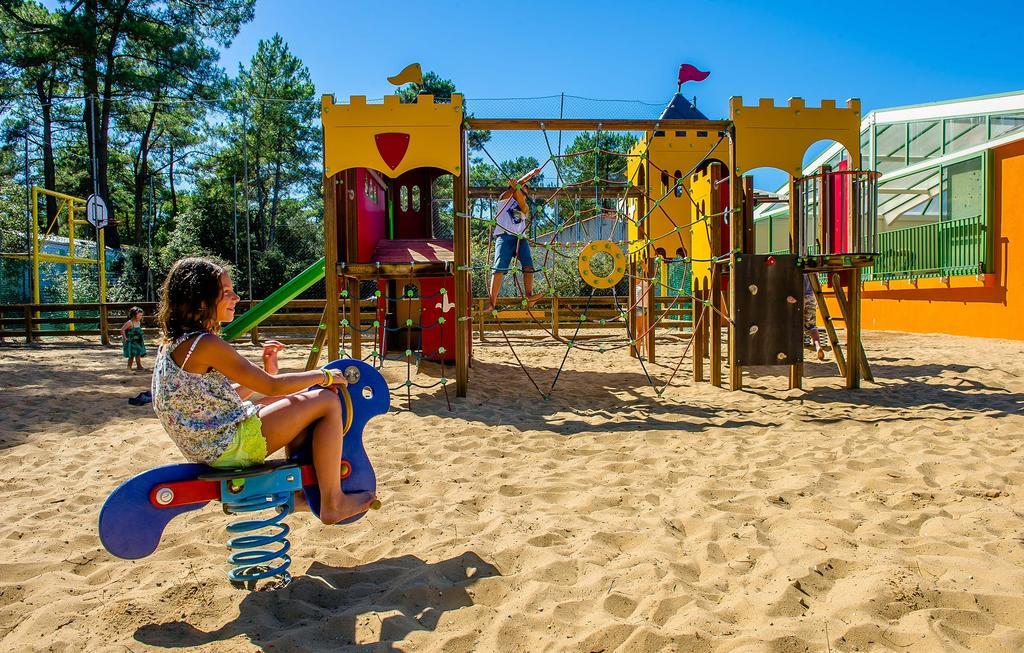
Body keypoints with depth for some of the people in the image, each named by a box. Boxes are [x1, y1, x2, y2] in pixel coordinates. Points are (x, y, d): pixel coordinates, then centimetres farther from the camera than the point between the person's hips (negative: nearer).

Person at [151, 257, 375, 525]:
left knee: (298, 399, 24)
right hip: (230, 447, -10)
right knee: (326, 402, -9)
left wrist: (267, 371, 9)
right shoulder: (206, 344, -20)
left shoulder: (173, 343, 10)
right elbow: (271, 387, -18)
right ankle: (332, 503, -2)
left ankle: (300, 491, 27)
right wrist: (324, 376, -5)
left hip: (204, 446, 10)